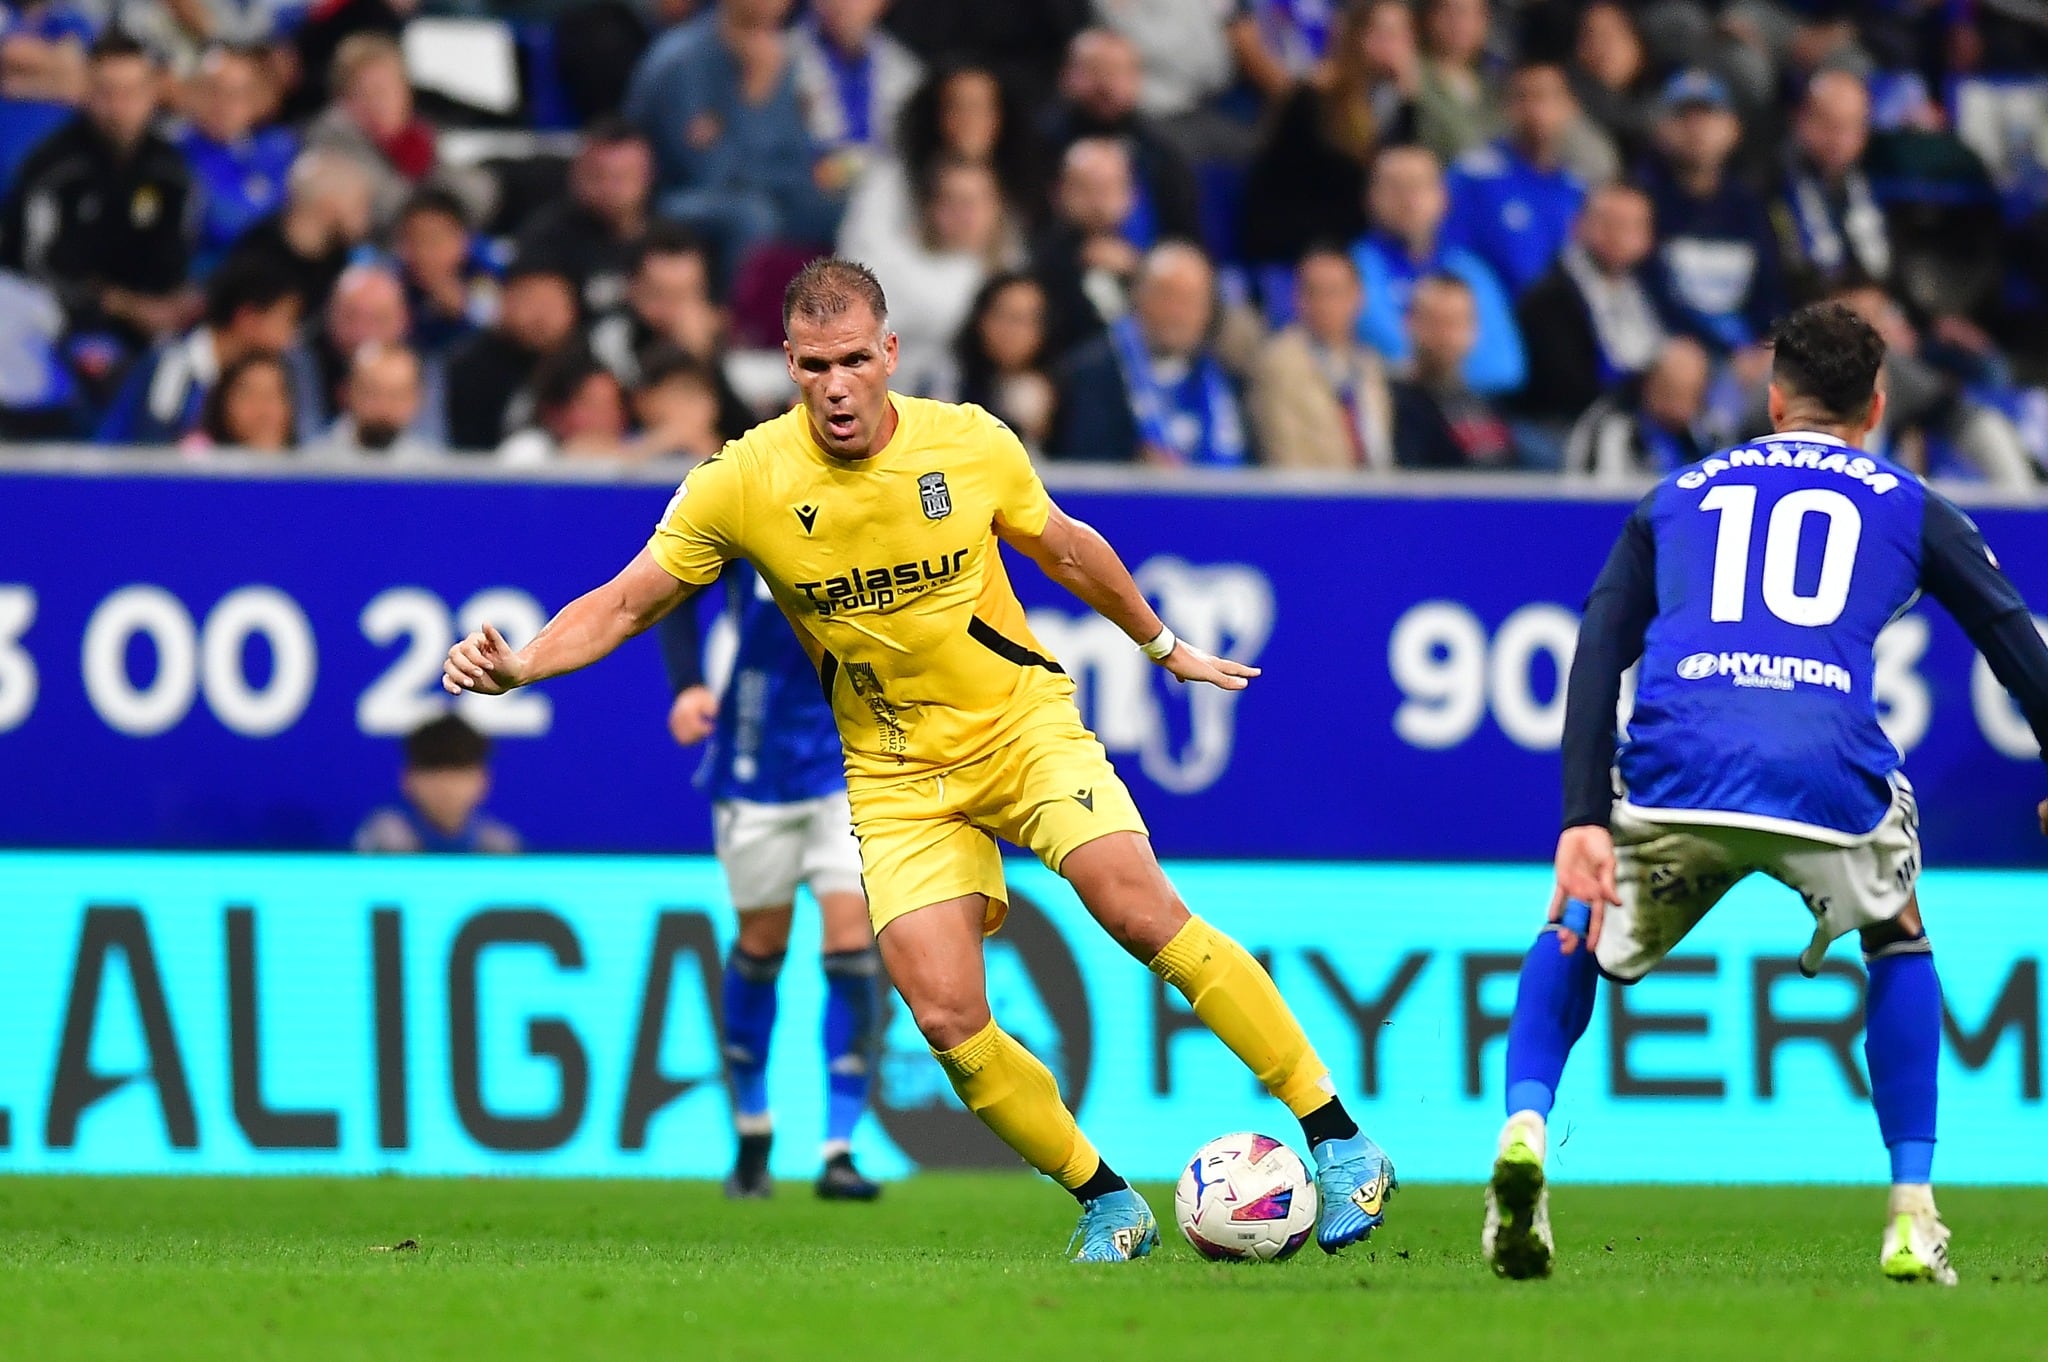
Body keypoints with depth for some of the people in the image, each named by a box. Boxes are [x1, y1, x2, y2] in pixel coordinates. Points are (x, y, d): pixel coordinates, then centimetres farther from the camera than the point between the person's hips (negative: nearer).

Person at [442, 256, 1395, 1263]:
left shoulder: (971, 443, -9)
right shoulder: (741, 484, -13)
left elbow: (1066, 549, 11)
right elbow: (626, 604, -5)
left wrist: (1163, 646, 24)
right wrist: (517, 665, -22)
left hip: (1025, 724, -1)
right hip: (897, 777, 1)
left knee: (1139, 910, -22)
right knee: (947, 1020, -15)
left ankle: (1337, 1140, -14)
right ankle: (1108, 1206, 5)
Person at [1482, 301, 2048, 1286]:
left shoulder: (1675, 497, 28)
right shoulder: (1908, 505, 25)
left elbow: (1599, 652, 16)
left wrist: (1584, 821, 7)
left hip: (1675, 765, 1)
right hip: (1831, 778, -1)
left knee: (1577, 932, 30)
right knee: (1897, 941, 31)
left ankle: (1524, 1127, 2)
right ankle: (1913, 1221, 20)